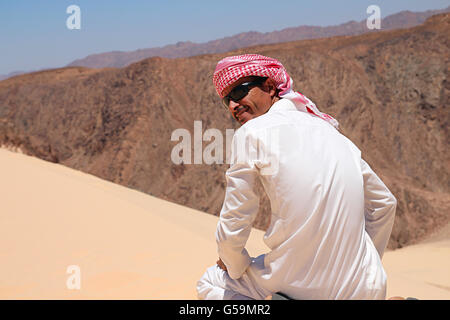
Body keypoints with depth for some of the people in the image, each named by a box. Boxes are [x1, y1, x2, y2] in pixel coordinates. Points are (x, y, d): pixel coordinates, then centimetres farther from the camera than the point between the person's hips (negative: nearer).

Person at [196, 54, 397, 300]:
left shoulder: (250, 134, -7)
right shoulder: (331, 130, 10)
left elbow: (231, 231, -5)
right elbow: (385, 203, 18)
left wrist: (235, 267, 16)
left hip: (302, 287, -5)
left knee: (209, 282, 21)